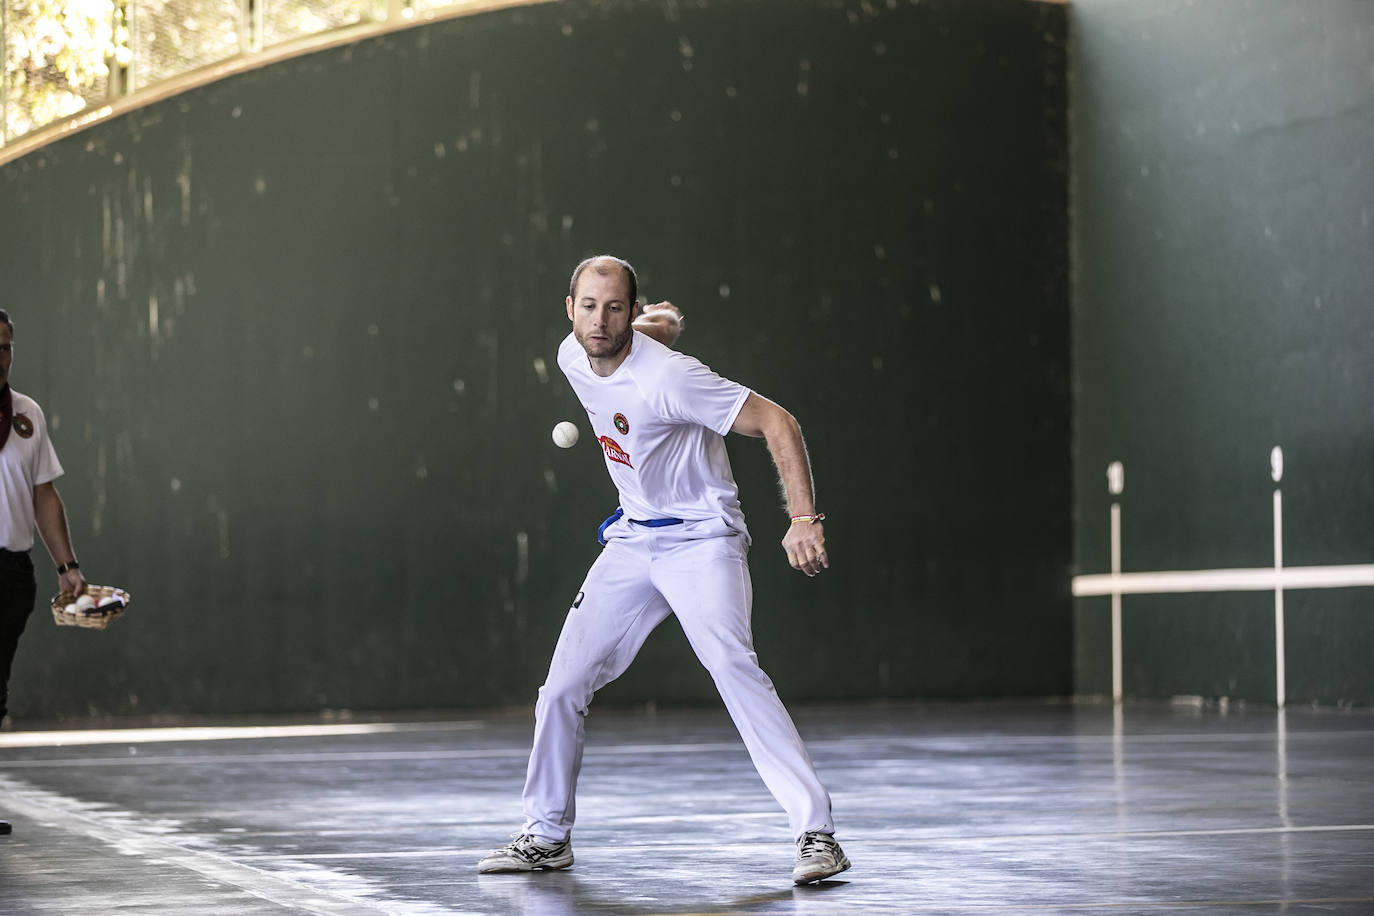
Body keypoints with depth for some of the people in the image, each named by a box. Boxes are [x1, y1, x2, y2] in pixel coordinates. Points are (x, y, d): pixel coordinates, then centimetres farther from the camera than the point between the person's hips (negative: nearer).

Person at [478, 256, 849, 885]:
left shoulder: (670, 377, -25)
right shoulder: (572, 358, -2)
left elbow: (777, 423, -24)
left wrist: (804, 518, -32)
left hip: (702, 541, -7)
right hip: (632, 541, 7)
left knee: (733, 666, -28)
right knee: (563, 685, 4)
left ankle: (816, 832, -27)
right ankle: (546, 836, 22)